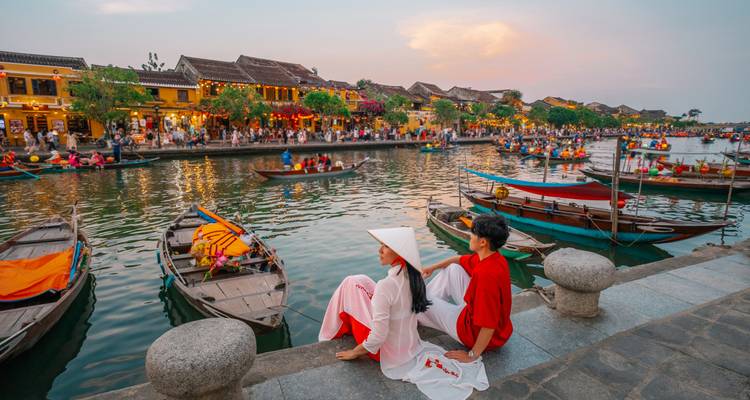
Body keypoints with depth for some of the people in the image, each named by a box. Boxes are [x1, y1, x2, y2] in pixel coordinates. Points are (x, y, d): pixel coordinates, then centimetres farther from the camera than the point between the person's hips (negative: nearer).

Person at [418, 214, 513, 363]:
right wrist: (433, 267, 14)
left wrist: (472, 355, -24)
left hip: (476, 332, -8)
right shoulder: (490, 257, -8)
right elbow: (459, 260, 12)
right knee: (453, 268, 10)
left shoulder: (487, 274, -37)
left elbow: (488, 325, -34)